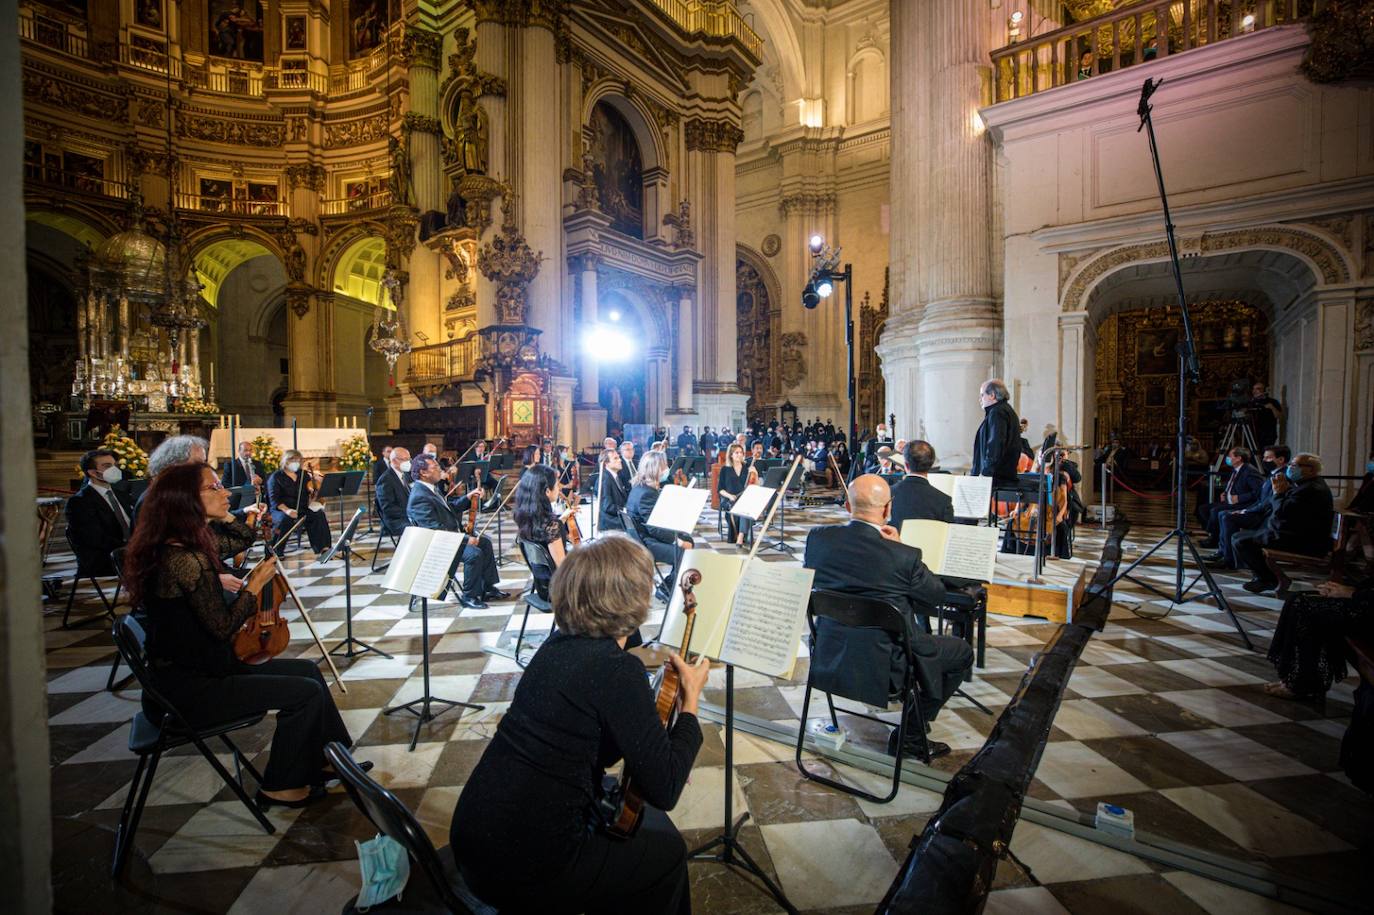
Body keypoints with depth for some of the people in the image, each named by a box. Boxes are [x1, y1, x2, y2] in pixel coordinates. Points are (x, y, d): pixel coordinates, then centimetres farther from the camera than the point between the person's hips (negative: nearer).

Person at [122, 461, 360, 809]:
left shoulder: (193, 542, 2)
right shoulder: (185, 559, -26)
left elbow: (243, 539, 20)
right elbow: (223, 627, -23)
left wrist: (222, 513, 5)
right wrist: (254, 586, -13)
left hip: (196, 668, 10)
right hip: (188, 688, -10)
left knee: (308, 670, 9)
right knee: (305, 692, -14)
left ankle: (326, 760, 21)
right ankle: (280, 787, 8)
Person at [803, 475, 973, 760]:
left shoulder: (818, 537, -11)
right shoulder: (904, 557, -23)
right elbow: (936, 596, -4)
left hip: (826, 660, 6)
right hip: (882, 668, -5)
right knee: (962, 652, 18)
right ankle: (910, 736, 21)